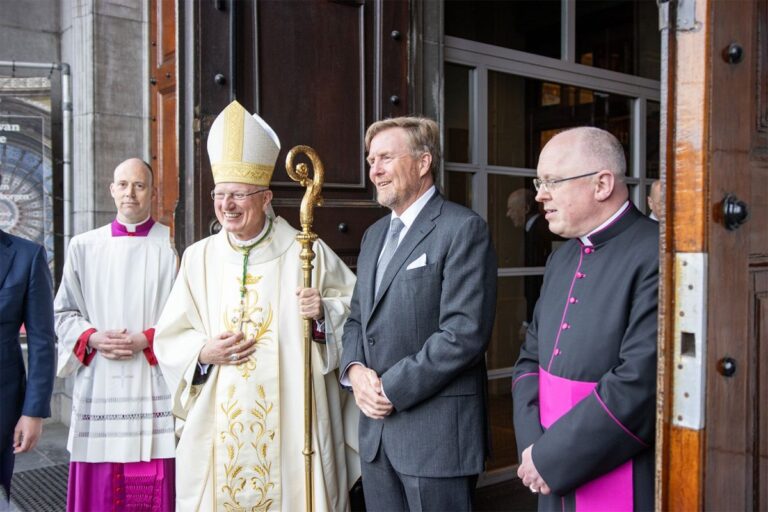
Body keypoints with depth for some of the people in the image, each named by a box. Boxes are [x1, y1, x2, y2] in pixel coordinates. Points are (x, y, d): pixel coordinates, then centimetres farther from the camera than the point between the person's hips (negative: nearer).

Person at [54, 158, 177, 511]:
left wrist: (146, 341, -13)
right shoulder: (84, 247, 8)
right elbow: (64, 312, 11)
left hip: (154, 386, -2)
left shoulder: (172, 245, 1)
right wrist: (93, 339, -7)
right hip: (99, 386, 2)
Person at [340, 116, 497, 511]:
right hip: (376, 430, 7)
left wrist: (392, 388, -15)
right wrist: (354, 369, -1)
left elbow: (465, 332, -18)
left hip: (435, 430, -7)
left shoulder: (463, 229, -10)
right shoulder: (374, 235, 15)